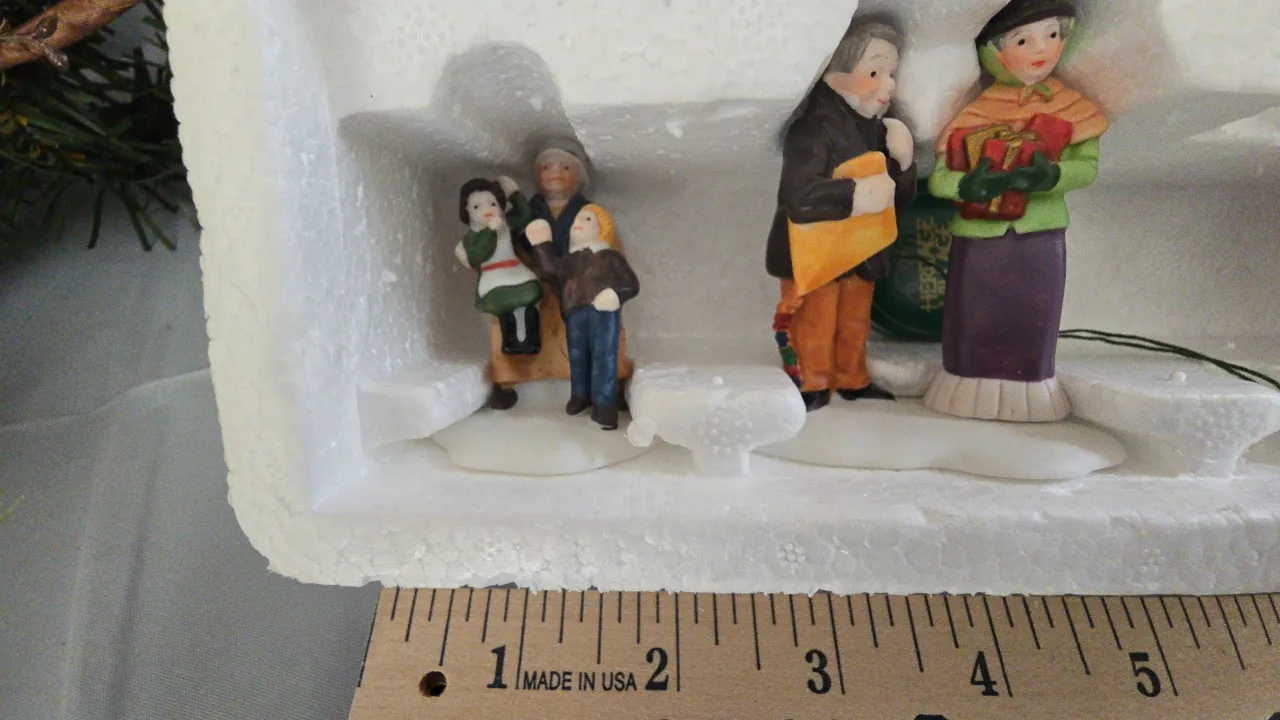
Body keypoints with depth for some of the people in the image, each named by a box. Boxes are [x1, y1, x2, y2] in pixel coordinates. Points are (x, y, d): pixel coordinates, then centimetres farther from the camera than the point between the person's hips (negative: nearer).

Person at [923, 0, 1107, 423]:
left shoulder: (1070, 109, 3)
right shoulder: (974, 115, -4)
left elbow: (1089, 166, -5)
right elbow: (937, 178, -8)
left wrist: (1051, 176, -25)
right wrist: (967, 186, -29)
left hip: (1040, 237, 1)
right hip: (978, 236, -1)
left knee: (1032, 323, 9)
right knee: (975, 324, 8)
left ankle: (1030, 390, 27)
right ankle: (972, 389, 26)